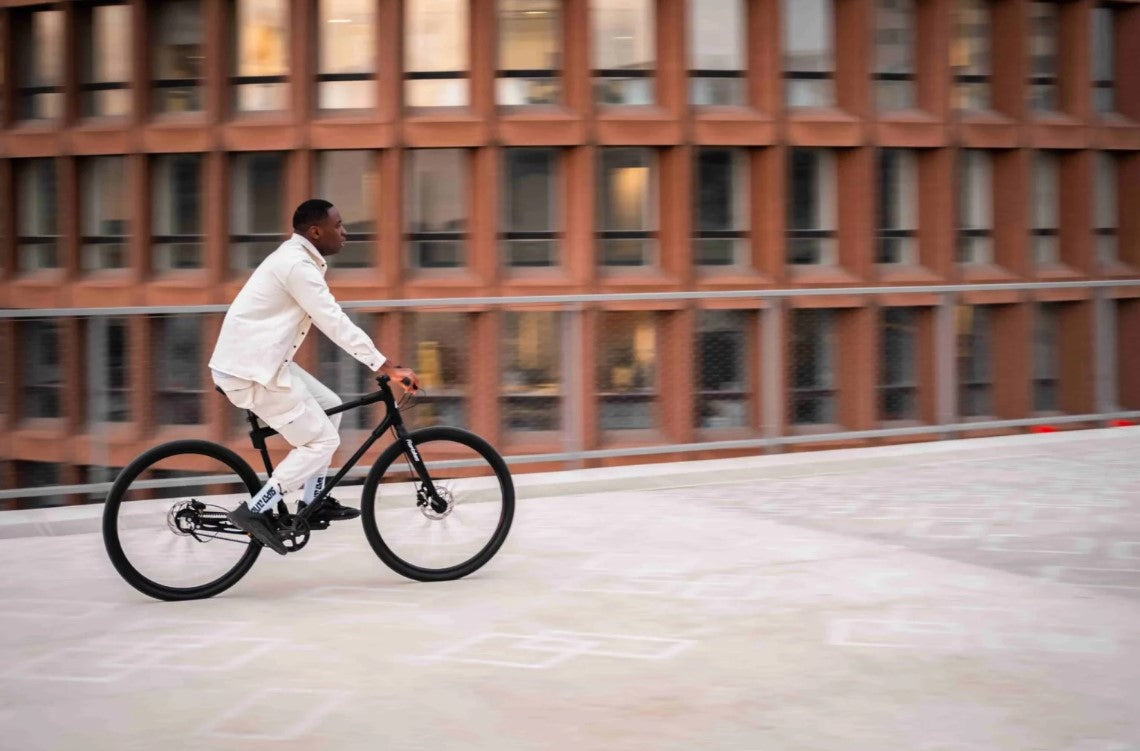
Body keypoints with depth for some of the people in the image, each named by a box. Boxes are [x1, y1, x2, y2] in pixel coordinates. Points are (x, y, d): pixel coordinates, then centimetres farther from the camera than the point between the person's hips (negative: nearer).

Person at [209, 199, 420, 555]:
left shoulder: (299, 260, 15)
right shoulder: (298, 266, -18)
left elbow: (332, 320, 20)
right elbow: (337, 324, -22)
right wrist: (389, 368, -22)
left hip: (261, 360, 10)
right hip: (251, 369, -10)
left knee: (329, 406, 17)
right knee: (321, 441, -6)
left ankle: (312, 502, 20)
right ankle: (254, 511, -6)